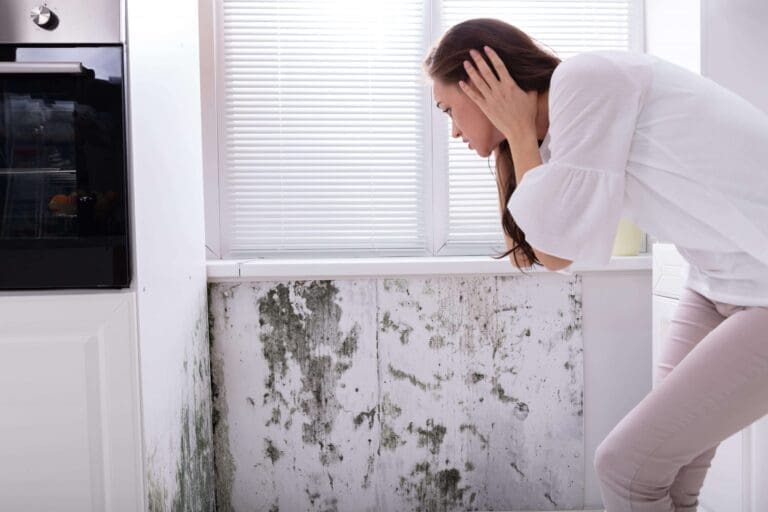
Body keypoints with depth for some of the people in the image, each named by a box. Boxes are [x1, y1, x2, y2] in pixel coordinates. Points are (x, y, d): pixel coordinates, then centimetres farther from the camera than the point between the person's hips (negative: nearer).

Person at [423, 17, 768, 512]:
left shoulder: (586, 79, -16)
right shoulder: (562, 128, 11)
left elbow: (560, 241, -18)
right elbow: (553, 254, 8)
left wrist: (519, 133, -7)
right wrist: (523, 137, 5)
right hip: (723, 280, 9)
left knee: (627, 466, -8)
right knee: (660, 467, 10)